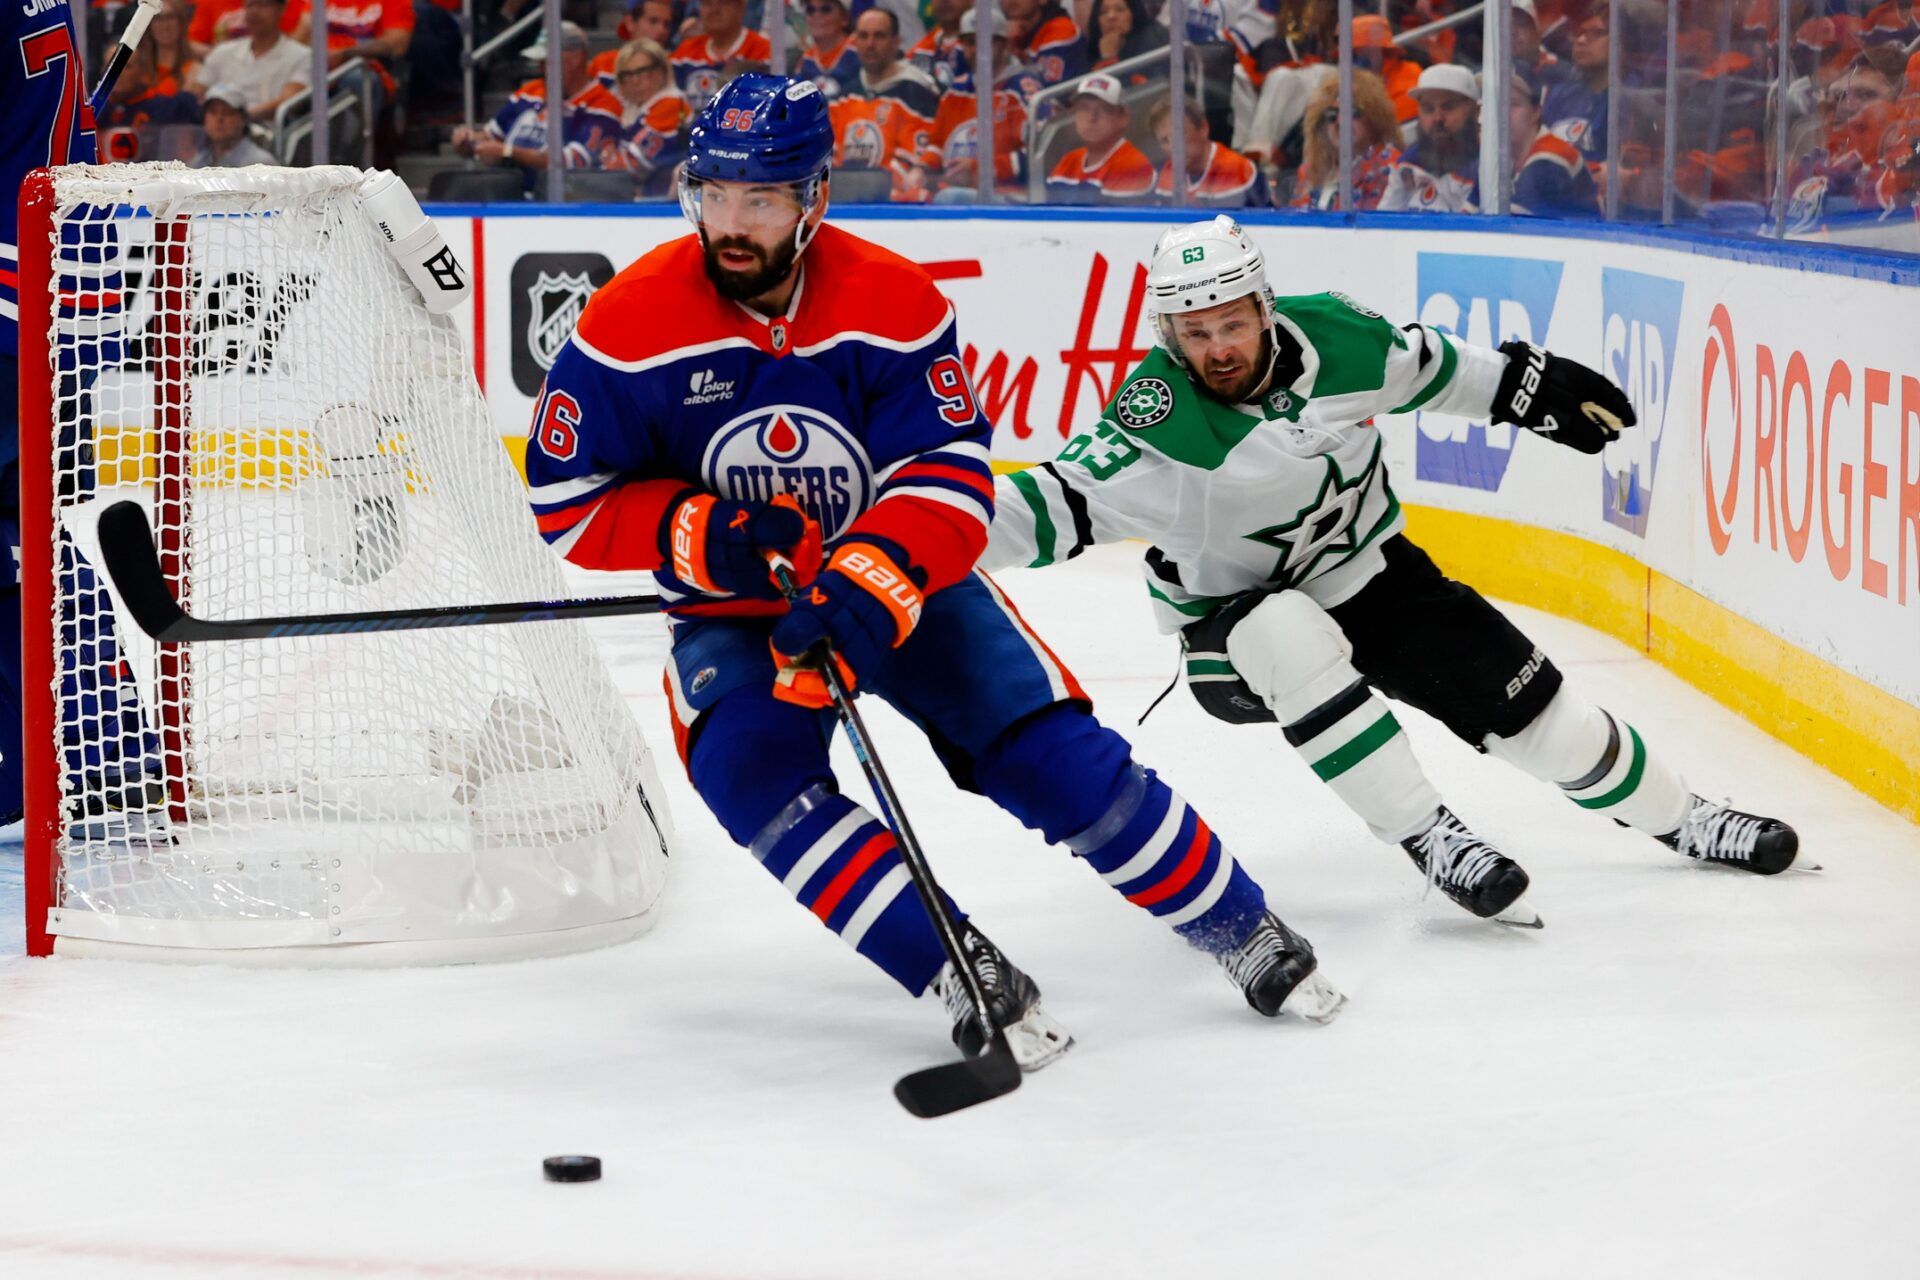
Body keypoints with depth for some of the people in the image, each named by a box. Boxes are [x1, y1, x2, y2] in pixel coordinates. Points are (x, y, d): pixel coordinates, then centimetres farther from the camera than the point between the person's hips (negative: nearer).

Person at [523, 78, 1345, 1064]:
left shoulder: (893, 304, -17)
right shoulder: (628, 326, -17)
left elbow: (949, 476, -20)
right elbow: (567, 502, -11)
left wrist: (868, 583, -38)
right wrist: (704, 534, -27)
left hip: (908, 582, 0)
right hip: (730, 615, 0)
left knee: (1059, 757, -9)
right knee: (754, 774, -28)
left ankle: (1246, 937, 9)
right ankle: (968, 979, -26)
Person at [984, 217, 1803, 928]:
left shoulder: (1333, 335, -16)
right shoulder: (1157, 421, -28)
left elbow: (1422, 366, 4)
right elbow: (1062, 500, -37)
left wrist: (1528, 385, 14)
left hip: (1373, 574, 4)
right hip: (1237, 627, -3)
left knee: (1529, 704, 3)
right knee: (1292, 641, -38)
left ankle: (1681, 821, 27)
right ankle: (1428, 839, -28)